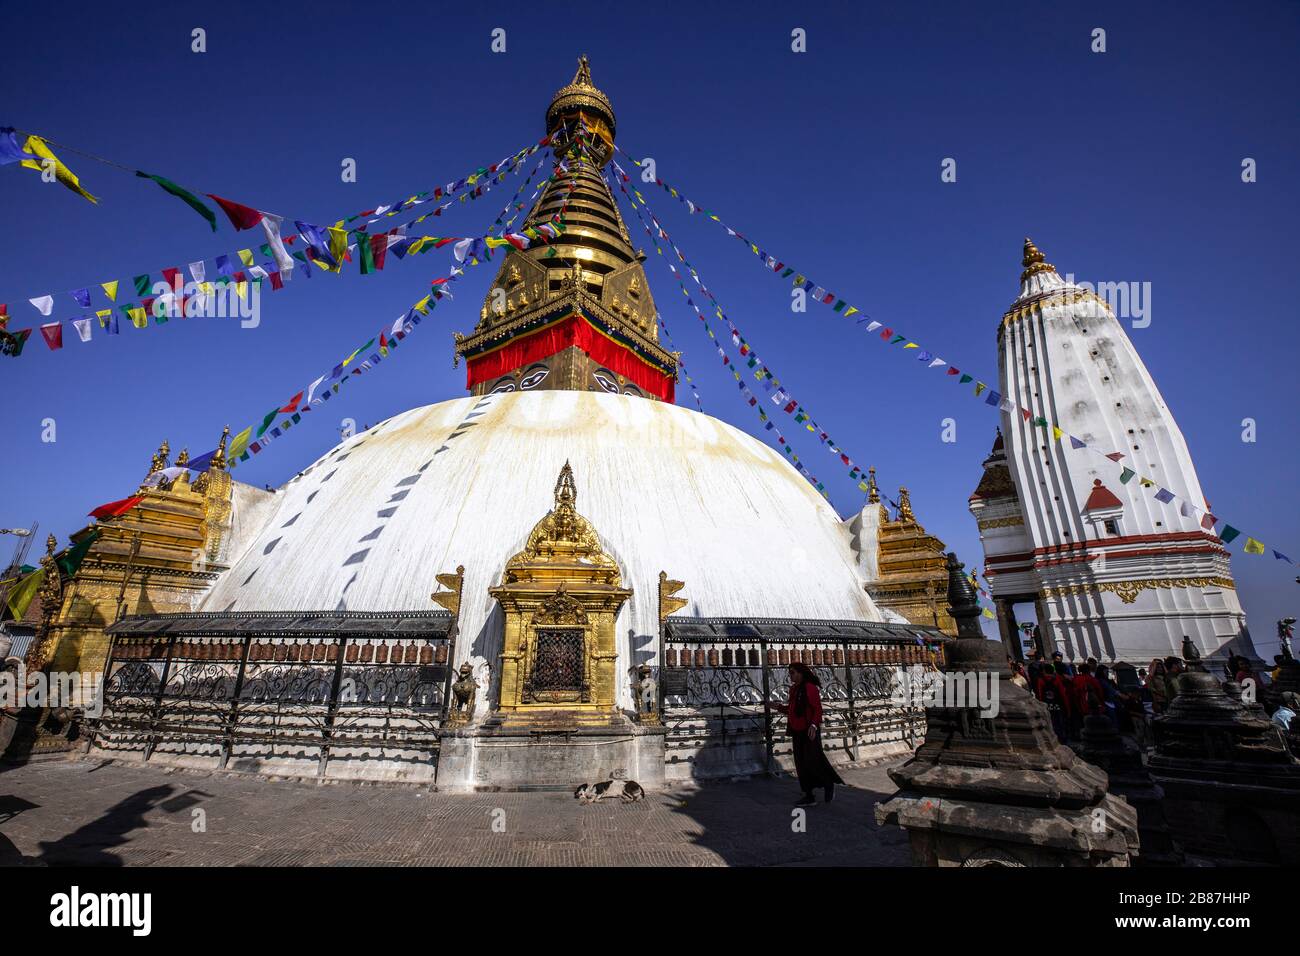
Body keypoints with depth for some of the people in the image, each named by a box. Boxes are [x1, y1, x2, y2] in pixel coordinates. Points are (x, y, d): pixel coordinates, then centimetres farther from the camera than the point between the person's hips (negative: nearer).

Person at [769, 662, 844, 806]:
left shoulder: (810, 688, -14)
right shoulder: (794, 689, 11)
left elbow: (818, 709, -17)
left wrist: (813, 725, -29)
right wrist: (779, 707, 4)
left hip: (809, 732, -8)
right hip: (797, 732, 8)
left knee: (811, 763, -7)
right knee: (801, 765, 9)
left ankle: (829, 784, 19)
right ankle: (809, 795, 18)